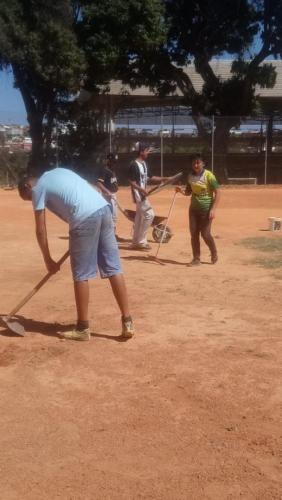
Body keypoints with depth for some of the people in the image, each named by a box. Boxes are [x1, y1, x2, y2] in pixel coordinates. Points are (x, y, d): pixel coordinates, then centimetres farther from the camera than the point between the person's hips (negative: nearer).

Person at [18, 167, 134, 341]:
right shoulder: (59, 172, 29)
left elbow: (40, 230, 5)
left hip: (85, 218, -7)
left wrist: (48, 260, 13)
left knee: (81, 275, 4)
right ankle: (127, 322, 8)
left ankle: (83, 328, 11)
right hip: (103, 209, 7)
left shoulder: (38, 188, 9)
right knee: (114, 268, 7)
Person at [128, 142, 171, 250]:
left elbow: (150, 177, 18)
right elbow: (131, 181, -19)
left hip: (142, 193, 10)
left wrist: (164, 179, 9)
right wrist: (141, 190, -31)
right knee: (149, 214, -11)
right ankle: (141, 241, -3)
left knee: (139, 217, 12)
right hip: (138, 193, -10)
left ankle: (136, 242, 20)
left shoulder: (144, 163, 11)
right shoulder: (134, 165, -16)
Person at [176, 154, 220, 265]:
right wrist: (181, 191, -8)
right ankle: (196, 258, 13)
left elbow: (217, 192, -14)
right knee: (194, 234, 3)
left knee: (205, 234, -7)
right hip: (193, 208, 6)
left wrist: (213, 209, -21)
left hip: (206, 209, -6)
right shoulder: (190, 176, 4)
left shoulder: (208, 175, -13)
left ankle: (214, 254, 19)